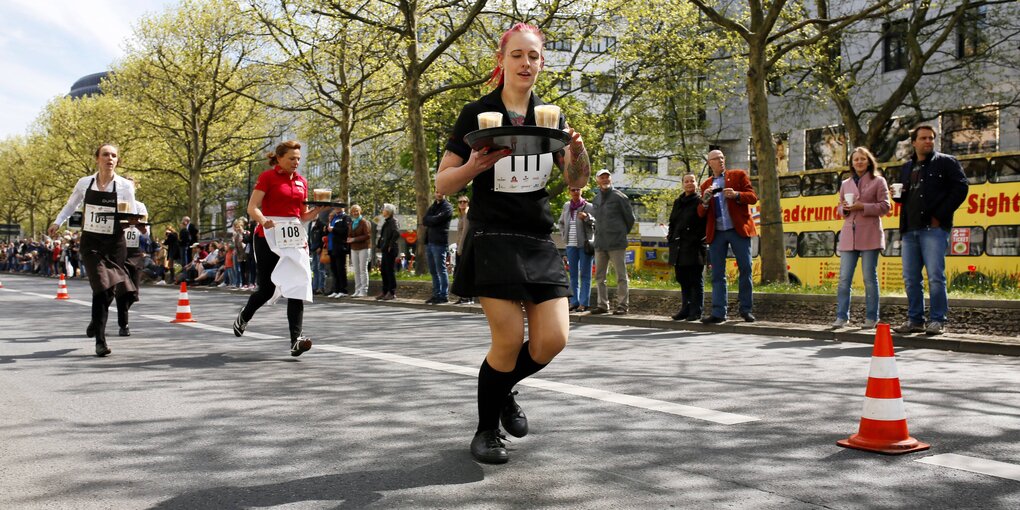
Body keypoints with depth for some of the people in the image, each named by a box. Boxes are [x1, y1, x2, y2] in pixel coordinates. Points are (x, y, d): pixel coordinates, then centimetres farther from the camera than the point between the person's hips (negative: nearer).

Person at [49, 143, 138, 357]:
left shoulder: (125, 185, -2)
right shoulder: (84, 183, 3)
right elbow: (71, 205, 20)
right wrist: (57, 222, 13)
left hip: (115, 244, 1)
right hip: (91, 242, 0)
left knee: (108, 290, 5)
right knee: (102, 286, -16)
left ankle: (97, 324, 35)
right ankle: (100, 340, -12)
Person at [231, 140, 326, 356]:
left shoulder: (302, 181, 14)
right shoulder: (267, 177, -3)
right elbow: (252, 208, -10)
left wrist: (318, 209, -2)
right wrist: (263, 220, -30)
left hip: (295, 238, 4)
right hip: (269, 236, -4)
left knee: (297, 286, -9)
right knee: (267, 289, 2)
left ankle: (295, 341, -13)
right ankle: (244, 316, 35)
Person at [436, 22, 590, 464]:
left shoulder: (550, 117, 10)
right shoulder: (477, 114, -2)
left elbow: (576, 182, 9)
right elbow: (442, 184, -3)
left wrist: (576, 151, -12)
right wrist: (476, 165, -23)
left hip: (539, 243, 5)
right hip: (492, 241, -4)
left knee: (552, 340, -4)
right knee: (509, 340, -10)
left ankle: (503, 391, 27)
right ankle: (486, 430, 13)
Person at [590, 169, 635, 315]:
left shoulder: (619, 196, -4)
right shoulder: (597, 199, 14)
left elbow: (630, 217, 2)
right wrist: (599, 234, 14)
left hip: (616, 243, -6)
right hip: (600, 242, 6)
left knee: (621, 276, -2)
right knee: (600, 276, 8)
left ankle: (623, 305, 2)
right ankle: (602, 304, 15)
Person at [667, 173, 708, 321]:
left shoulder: (700, 201, -3)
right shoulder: (677, 202, 17)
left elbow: (706, 223, -8)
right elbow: (672, 222, 23)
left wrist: (696, 239, -15)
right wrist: (671, 236, 9)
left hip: (695, 248, -7)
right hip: (679, 247, 7)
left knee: (695, 281, -2)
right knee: (682, 279, 10)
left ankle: (695, 311, 1)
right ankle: (685, 309, 18)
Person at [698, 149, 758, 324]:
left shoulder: (739, 175, 8)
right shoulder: (706, 185, 15)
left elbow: (753, 197, 0)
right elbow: (701, 213, 11)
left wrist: (736, 195, -18)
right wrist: (705, 201, -10)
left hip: (739, 230, -2)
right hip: (716, 233, 2)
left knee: (745, 270, -1)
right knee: (717, 274, 0)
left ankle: (746, 310, 9)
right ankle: (718, 313, 1)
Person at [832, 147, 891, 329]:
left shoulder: (878, 181, 6)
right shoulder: (845, 184, 18)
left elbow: (885, 206, -1)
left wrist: (862, 207, -13)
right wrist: (844, 209, -2)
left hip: (869, 235, -4)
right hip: (848, 235, 4)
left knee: (869, 277, -1)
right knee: (844, 278, 0)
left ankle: (871, 317, 6)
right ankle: (842, 316, 5)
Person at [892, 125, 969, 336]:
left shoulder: (946, 162, 6)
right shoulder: (907, 167, 22)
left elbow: (960, 188, -3)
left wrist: (940, 215, -10)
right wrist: (897, 195, 4)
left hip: (933, 228, -6)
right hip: (910, 229, 6)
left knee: (935, 276, -9)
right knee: (910, 278, 5)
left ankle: (937, 321, -2)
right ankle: (915, 320, 13)